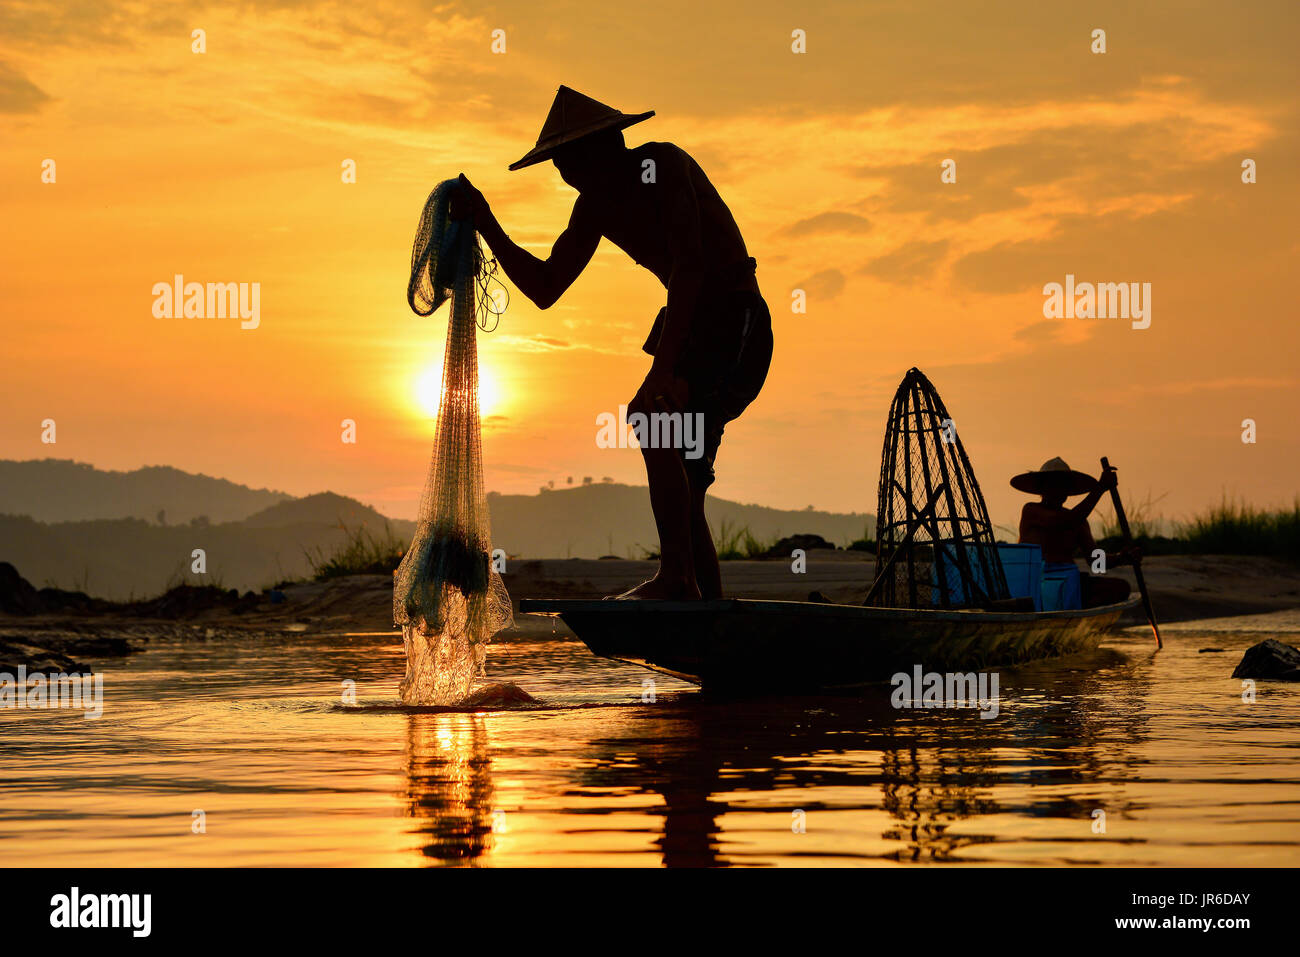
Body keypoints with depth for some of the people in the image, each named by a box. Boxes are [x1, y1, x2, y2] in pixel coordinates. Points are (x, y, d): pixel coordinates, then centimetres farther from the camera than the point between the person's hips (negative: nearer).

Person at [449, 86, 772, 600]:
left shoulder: (663, 164, -17)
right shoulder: (595, 207, 8)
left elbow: (690, 264, -26)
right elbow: (545, 288, 13)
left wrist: (663, 367, -32)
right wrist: (484, 223, 4)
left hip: (736, 323, -9)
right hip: (691, 325, 9)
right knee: (680, 488, 6)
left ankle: (677, 577, -28)